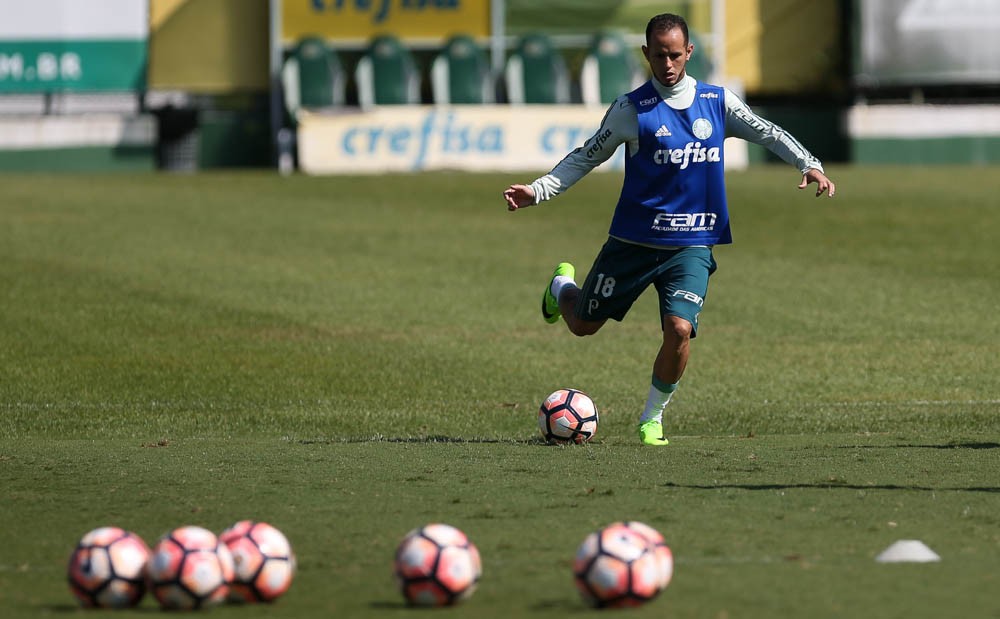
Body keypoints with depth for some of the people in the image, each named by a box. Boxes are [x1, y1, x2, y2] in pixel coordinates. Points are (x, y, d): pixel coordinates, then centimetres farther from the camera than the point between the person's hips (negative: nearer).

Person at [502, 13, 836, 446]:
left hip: (691, 246, 1)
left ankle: (653, 417, 4)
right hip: (633, 241, -1)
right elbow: (587, 156, 1)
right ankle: (562, 285, 48)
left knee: (679, 329, -19)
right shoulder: (631, 109, -5)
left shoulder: (717, 101, 2)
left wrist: (809, 165, -5)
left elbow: (766, 133, 9)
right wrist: (539, 190, -10)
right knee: (583, 325, 10)